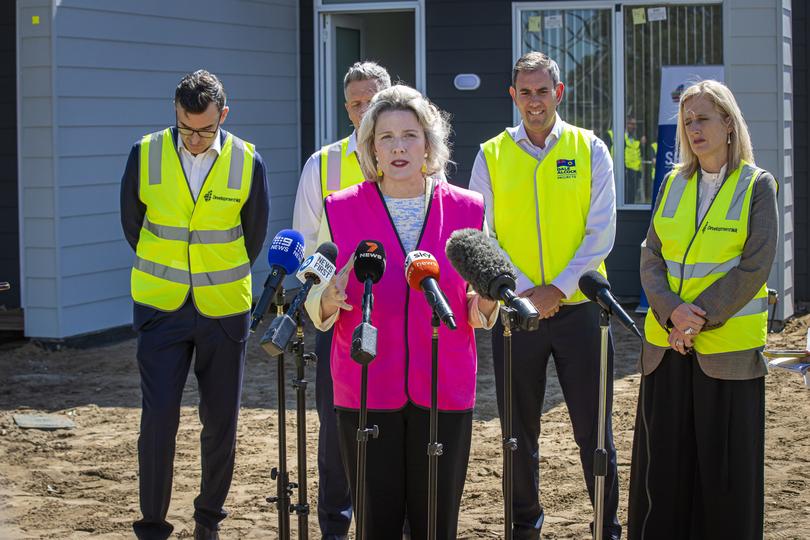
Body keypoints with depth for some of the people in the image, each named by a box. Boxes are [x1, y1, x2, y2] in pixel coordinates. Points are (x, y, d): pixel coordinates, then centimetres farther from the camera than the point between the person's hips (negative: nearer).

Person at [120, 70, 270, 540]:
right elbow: (132, 222, 8)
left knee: (222, 421, 6)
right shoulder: (145, 155, -6)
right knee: (159, 418, -7)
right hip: (161, 308, -1)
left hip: (224, 311, 1)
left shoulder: (248, 162, -6)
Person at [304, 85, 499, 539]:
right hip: (366, 394, -1)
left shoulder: (467, 209, 4)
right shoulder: (340, 211, 1)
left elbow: (480, 315, 10)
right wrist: (330, 301, -17)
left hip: (444, 394, 1)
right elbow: (315, 306, 5)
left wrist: (486, 302, -12)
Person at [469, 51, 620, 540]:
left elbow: (601, 232, -3)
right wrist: (524, 292, -11)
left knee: (593, 426, 2)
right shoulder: (491, 156, 4)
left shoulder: (589, 150, 2)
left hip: (580, 307, -1)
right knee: (520, 429, 10)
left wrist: (559, 288, -13)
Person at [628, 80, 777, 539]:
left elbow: (754, 268, -9)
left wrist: (701, 315, -16)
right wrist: (672, 312, -12)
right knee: (663, 463, 7)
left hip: (728, 346, -4)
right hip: (668, 343, 4)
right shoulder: (674, 183, 10)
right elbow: (652, 258, 5)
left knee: (726, 465, 2)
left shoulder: (757, 185, -2)